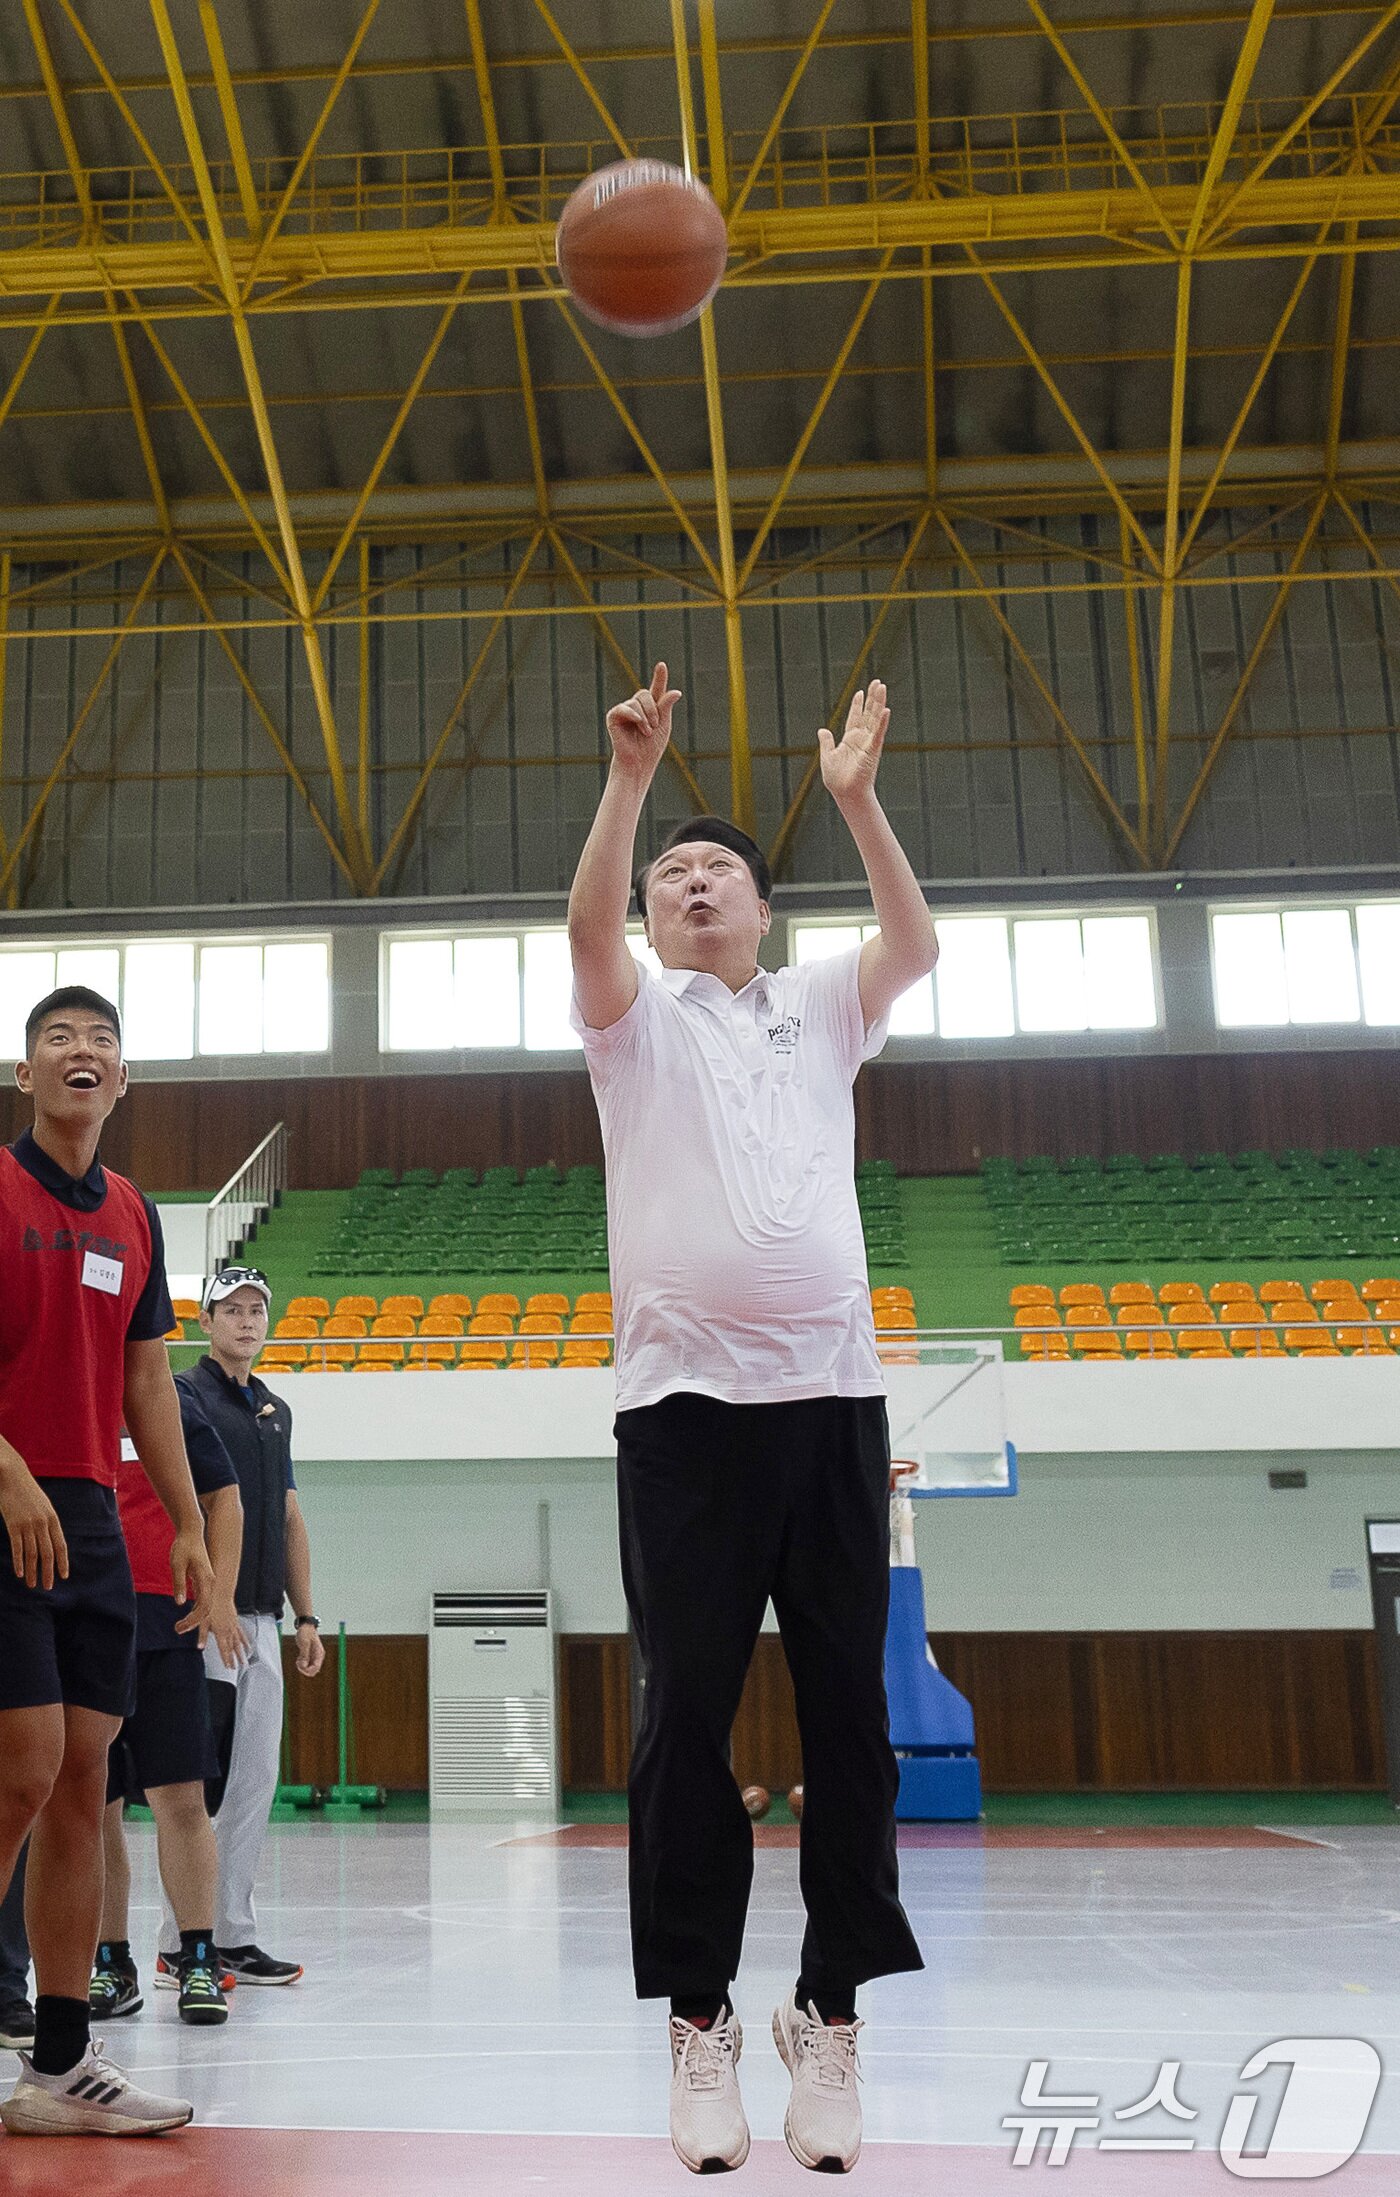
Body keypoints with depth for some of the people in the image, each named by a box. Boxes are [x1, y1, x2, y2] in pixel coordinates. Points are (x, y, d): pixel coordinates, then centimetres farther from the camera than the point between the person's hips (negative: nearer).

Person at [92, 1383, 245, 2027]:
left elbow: (223, 1498, 9)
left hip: (160, 1621, -2)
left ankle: (196, 1964, 3)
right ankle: (113, 1968, 19)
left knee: (179, 1799, -6)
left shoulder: (169, 1408, 6)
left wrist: (219, 1597, 0)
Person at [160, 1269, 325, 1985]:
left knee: (254, 1780, 8)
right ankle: (182, 1945, 2)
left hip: (262, 1619, 7)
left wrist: (305, 1615, 15)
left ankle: (233, 1938, 15)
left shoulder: (275, 1408, 19)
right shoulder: (184, 1394, -3)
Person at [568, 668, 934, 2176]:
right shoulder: (636, 1018, 13)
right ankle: (698, 2019, 8)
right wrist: (631, 778, -16)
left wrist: (856, 798, -7)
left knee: (849, 1711, 1)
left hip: (832, 1392, 2)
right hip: (685, 1400, -1)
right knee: (688, 1713, -2)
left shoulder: (820, 1011, 19)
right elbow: (586, 926, -7)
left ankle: (832, 2012, 12)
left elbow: (916, 944, 1)